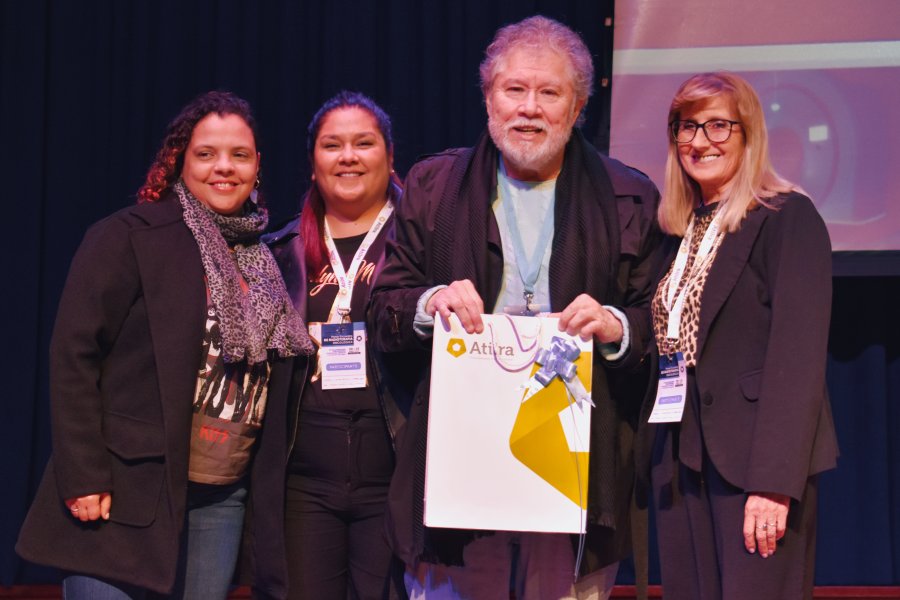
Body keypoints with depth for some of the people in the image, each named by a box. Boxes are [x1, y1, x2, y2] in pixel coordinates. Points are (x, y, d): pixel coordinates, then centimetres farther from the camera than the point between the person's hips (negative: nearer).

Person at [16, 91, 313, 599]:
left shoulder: (262, 261, 13)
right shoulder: (127, 237, -4)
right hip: (126, 491, -5)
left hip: (223, 499, 5)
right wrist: (83, 477, -14)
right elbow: (73, 355, -8)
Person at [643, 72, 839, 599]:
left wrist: (775, 480, -20)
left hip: (753, 464, -6)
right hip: (682, 462, 6)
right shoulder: (680, 231, 15)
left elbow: (799, 356, -13)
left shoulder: (788, 218, -5)